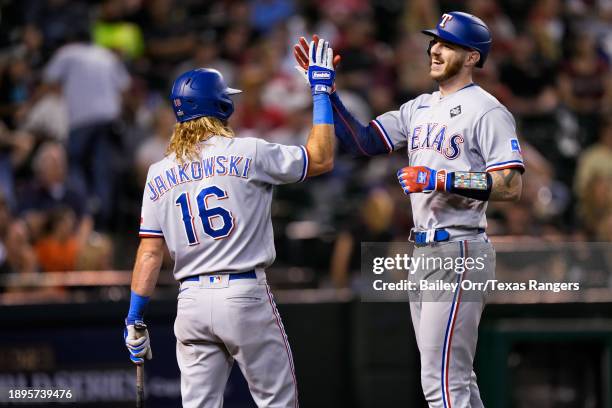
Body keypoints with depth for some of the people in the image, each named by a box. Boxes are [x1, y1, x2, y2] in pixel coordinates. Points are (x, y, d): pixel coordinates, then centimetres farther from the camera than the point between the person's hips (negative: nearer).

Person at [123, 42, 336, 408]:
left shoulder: (160, 174, 8)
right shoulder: (246, 153, -4)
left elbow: (150, 252, 4)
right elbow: (321, 159, 3)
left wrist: (135, 320, 8)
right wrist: (321, 92, 11)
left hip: (191, 301, 4)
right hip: (244, 294, -4)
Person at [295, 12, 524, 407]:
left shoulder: (486, 111, -9)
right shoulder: (420, 108, 16)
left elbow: (511, 186, -16)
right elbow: (363, 141, 13)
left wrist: (442, 180, -21)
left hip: (459, 252, -9)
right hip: (425, 253, 9)